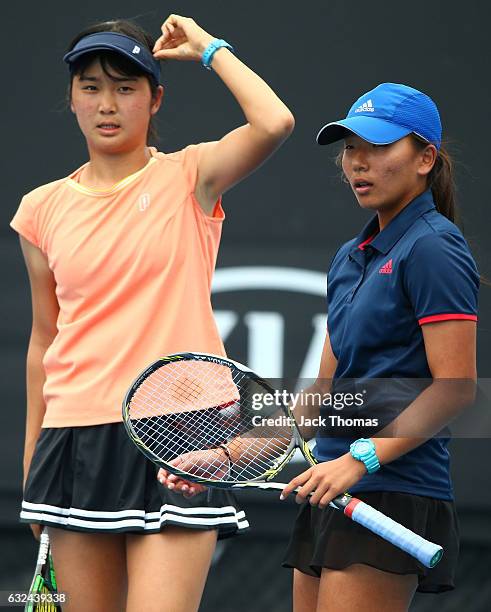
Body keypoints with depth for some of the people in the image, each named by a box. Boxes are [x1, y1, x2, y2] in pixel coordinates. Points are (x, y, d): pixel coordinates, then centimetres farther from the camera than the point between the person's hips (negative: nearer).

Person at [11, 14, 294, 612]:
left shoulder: (189, 178, 1)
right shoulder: (43, 209, 10)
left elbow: (273, 123, -19)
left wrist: (209, 47, -4)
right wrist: (31, 460, 18)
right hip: (76, 438, 3)